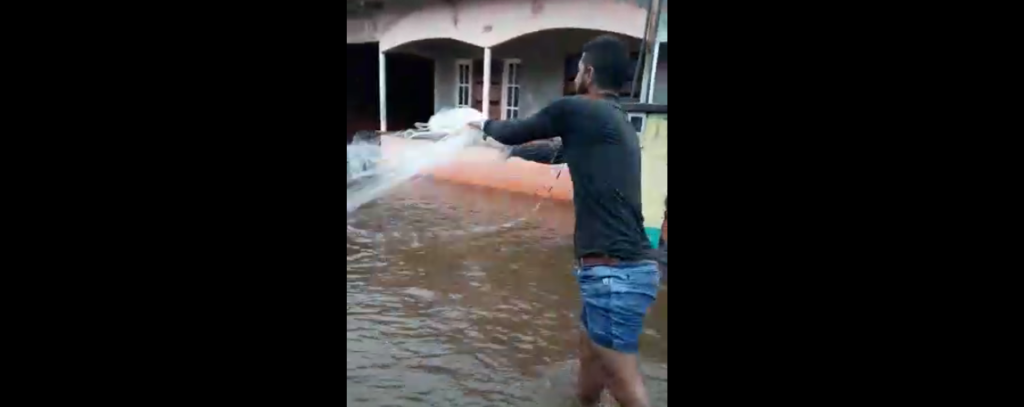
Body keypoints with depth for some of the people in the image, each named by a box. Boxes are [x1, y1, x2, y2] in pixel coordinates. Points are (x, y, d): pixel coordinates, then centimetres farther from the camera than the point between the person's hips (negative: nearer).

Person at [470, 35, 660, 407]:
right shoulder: (616, 122, 18)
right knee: (590, 356, 25)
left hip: (615, 273, -9)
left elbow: (515, 132, 5)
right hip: (622, 269, 9)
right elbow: (560, 153, 34)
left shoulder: (576, 109, -8)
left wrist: (485, 125, 27)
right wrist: (515, 150, 48)